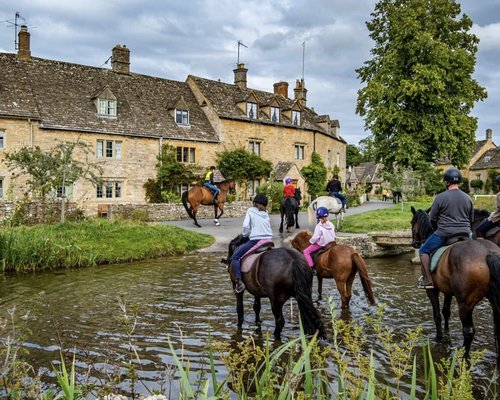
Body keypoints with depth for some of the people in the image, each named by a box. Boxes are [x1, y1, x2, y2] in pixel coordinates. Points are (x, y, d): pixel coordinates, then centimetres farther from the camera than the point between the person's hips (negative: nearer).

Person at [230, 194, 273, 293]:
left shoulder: (250, 211, 7)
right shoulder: (266, 214, 20)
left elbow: (246, 226, -3)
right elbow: (269, 228, 16)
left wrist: (245, 235, 15)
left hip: (255, 241, -5)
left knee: (235, 257, 1)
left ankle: (239, 282, -14)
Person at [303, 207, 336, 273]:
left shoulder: (319, 226, -19)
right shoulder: (331, 225, -1)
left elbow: (315, 237, -18)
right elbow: (334, 236, 8)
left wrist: (311, 241, 0)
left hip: (320, 244, -7)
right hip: (331, 243, 7)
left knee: (306, 251, 1)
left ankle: (312, 267, -6)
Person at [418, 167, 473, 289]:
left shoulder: (440, 197, -10)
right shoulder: (468, 198, 6)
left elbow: (432, 219, -3)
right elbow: (471, 219, 14)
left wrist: (437, 229, 16)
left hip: (444, 233, -5)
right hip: (465, 234, 5)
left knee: (423, 251, 10)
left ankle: (428, 280, 3)